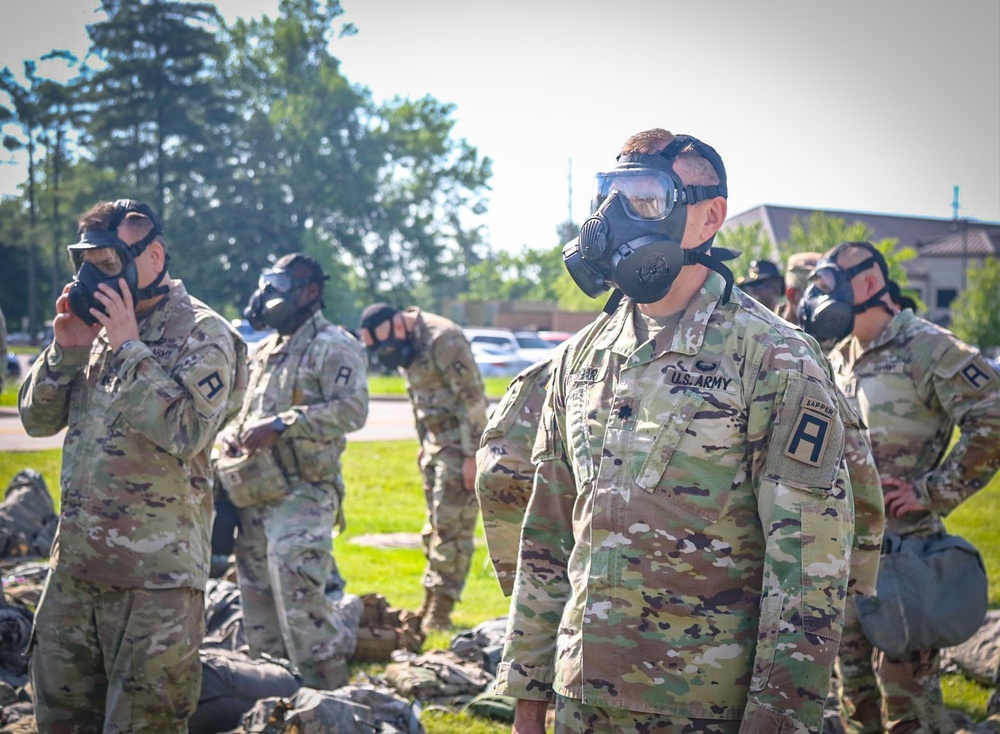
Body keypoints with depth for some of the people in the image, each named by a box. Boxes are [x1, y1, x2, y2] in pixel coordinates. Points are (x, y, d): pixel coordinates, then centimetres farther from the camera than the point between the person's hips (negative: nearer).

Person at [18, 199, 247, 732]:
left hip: (155, 573, -7)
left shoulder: (203, 334, -8)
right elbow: (36, 419, 12)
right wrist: (66, 350, -4)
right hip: (75, 562, 7)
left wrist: (129, 347, -17)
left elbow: (186, 433, -21)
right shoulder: (99, 326, 12)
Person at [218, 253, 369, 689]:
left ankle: (330, 695, -13)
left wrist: (279, 427, -23)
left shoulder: (333, 347, -7)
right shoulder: (265, 351, 20)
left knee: (299, 597, -19)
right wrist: (231, 435, 6)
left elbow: (351, 409, -20)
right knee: (258, 597, 12)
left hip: (303, 494, -9)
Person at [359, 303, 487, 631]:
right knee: (435, 526, 12)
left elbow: (472, 397, -21)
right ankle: (429, 604, 19)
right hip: (434, 445, 9)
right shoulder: (406, 346, 8)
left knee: (452, 526, -7)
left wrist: (472, 455, -20)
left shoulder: (443, 339, -21)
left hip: (459, 448, -9)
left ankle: (440, 612, -4)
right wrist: (425, 447, 16)